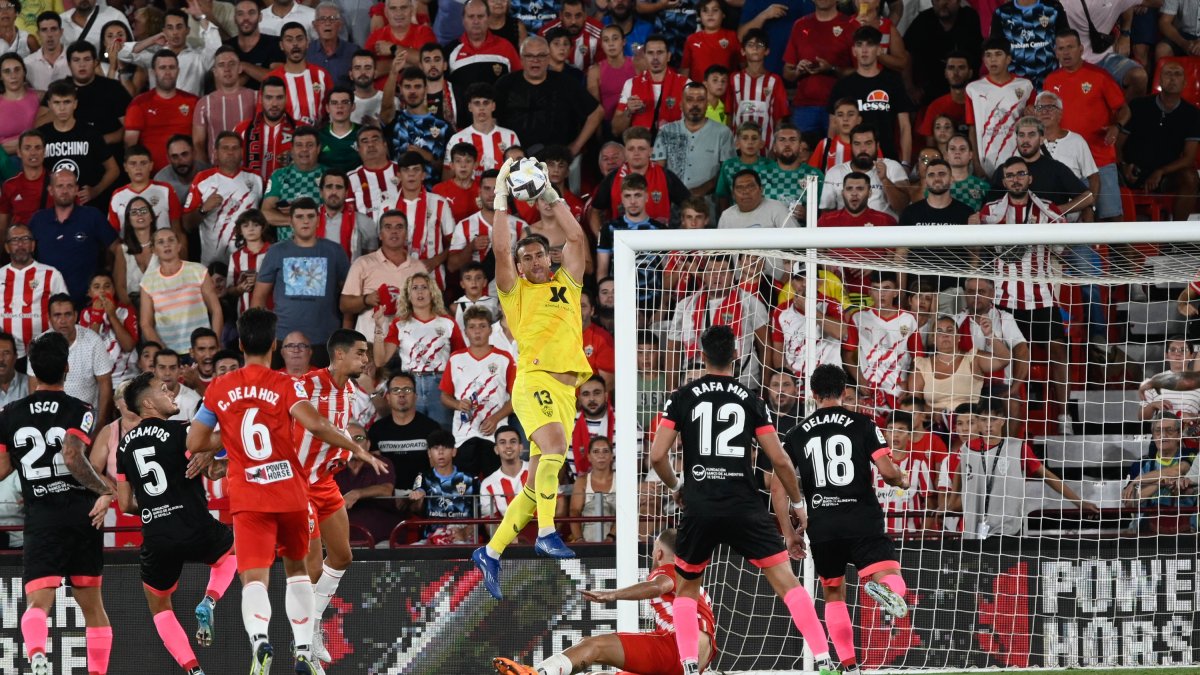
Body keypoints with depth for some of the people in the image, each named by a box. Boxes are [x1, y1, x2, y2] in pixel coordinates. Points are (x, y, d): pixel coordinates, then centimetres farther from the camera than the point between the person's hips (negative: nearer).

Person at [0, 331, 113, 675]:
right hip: (83, 514, 0)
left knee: (37, 604, -10)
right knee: (92, 604, 16)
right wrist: (106, 491, -10)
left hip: (41, 519, 0)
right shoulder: (79, 411, -3)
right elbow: (73, 457, -19)